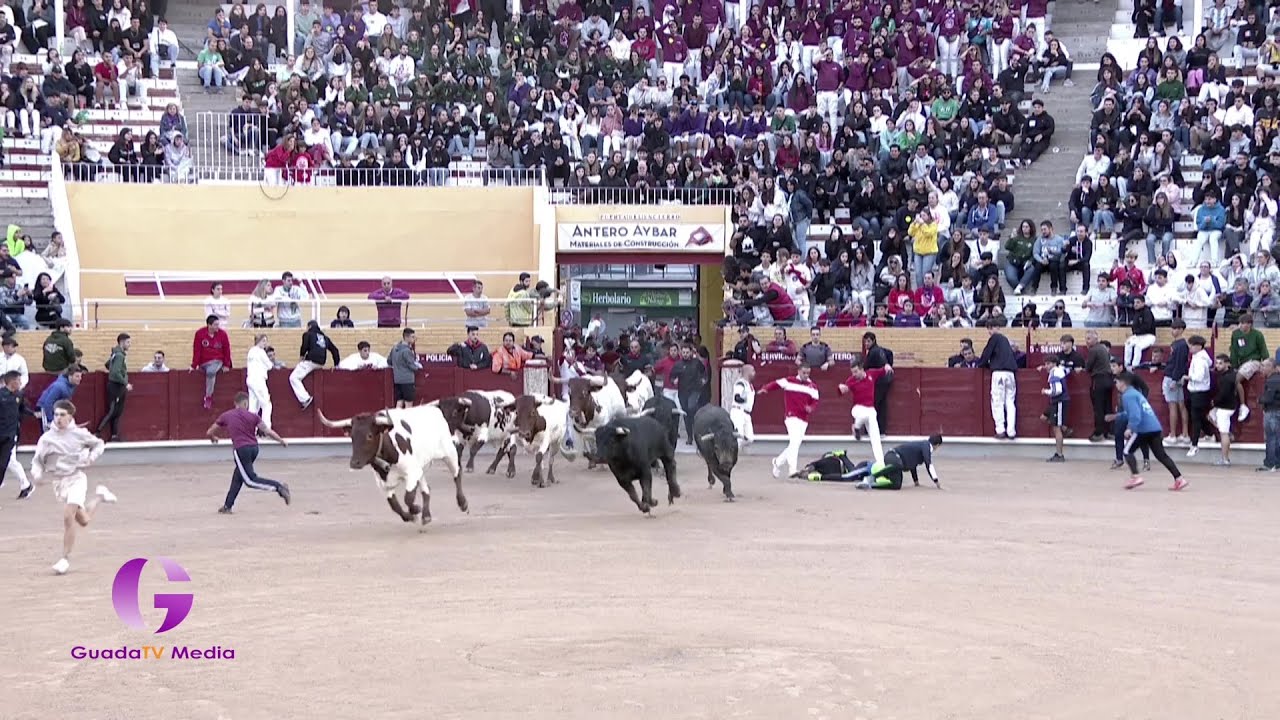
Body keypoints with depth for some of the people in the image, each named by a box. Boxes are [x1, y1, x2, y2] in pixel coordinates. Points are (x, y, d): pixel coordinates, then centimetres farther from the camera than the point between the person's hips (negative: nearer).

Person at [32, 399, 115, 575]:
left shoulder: (79, 434, -6)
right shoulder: (46, 438, -4)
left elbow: (99, 443, 11)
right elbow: (37, 460, 3)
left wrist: (91, 457, -8)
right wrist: (37, 473, -18)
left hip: (76, 478, -3)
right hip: (59, 482, 3)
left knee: (68, 517, -20)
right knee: (83, 521, 13)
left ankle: (66, 558, -9)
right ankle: (99, 495, 45)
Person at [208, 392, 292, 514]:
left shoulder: (225, 416, 6)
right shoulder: (253, 416, 5)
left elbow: (209, 432, 16)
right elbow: (268, 431, 0)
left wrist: (213, 439, 40)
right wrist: (281, 441, 13)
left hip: (241, 449, -5)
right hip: (254, 448, 5)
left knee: (250, 480, -6)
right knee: (238, 476, 18)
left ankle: (278, 487, -23)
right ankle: (227, 506, 23)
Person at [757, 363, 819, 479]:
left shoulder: (812, 387, 9)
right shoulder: (789, 381, 1)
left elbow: (815, 401, 5)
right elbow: (776, 384, -2)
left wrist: (811, 408, -17)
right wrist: (765, 389, -20)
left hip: (804, 420, 5)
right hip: (792, 417, -5)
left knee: (795, 444, 10)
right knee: (795, 441, -19)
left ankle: (778, 462, 31)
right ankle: (792, 469, -21)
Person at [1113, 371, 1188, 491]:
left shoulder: (1128, 396, -7)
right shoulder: (1134, 393, 23)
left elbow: (1135, 415, -20)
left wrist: (1130, 428, -26)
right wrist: (1117, 416, 38)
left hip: (1143, 429, -9)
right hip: (1155, 427, 9)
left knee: (1128, 450, 5)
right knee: (1161, 455, 10)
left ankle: (1135, 477, -8)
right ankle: (1179, 479, 4)